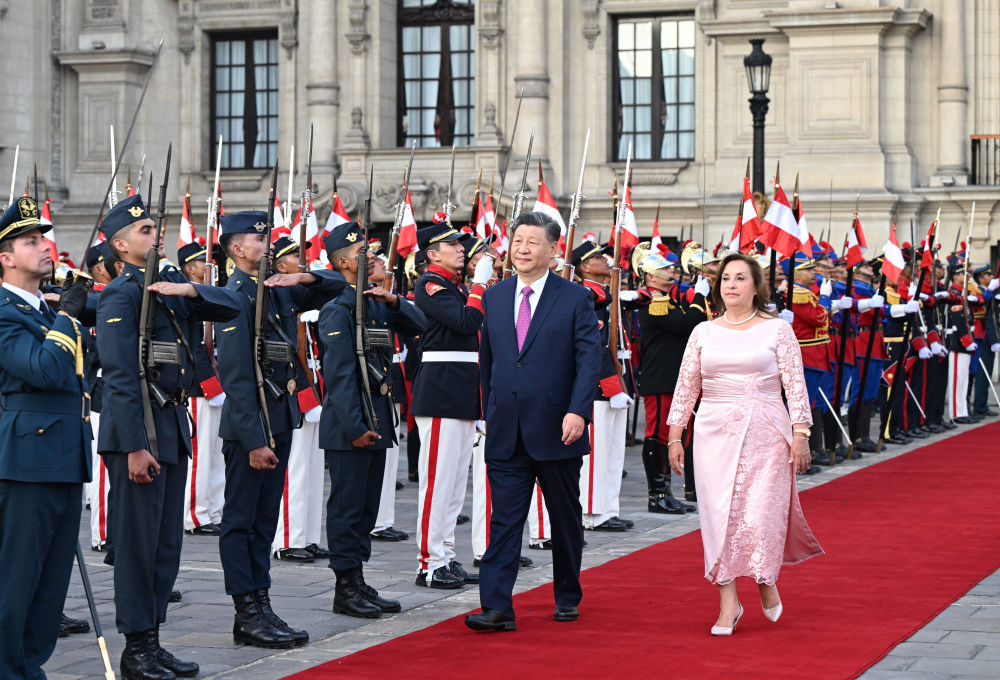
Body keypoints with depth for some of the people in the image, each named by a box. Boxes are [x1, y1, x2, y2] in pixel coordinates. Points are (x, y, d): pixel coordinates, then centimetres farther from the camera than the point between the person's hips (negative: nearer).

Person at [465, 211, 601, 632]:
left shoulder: (575, 299, -3)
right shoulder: (494, 298, 9)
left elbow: (589, 360, -9)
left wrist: (578, 411, -20)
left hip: (557, 430, -2)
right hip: (507, 432, 2)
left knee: (566, 519, 11)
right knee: (504, 518, -3)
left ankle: (567, 597, 26)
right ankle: (496, 607, -7)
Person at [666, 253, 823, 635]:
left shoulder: (777, 330, 2)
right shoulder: (703, 333, 9)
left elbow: (796, 385, 0)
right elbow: (686, 387, 11)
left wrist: (800, 434, -7)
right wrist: (675, 435, 6)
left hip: (764, 432, -2)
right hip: (714, 432, 2)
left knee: (760, 512, -6)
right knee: (719, 513, -2)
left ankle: (767, 580, 24)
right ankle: (728, 602, 5)